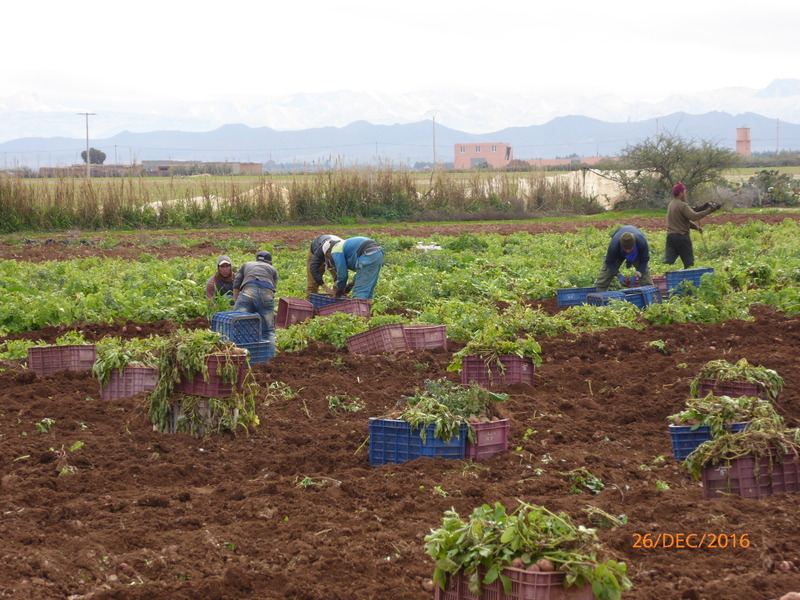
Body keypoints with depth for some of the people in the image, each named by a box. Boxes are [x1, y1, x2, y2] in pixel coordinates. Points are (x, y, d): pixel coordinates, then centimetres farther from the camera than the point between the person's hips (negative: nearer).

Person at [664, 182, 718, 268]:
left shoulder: (671, 205, 16)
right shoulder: (682, 205, -14)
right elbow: (694, 216, -26)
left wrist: (696, 226, 14)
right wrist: (708, 211, -23)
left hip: (670, 235, 7)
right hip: (681, 236, -7)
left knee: (668, 260, 2)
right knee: (688, 262, 4)